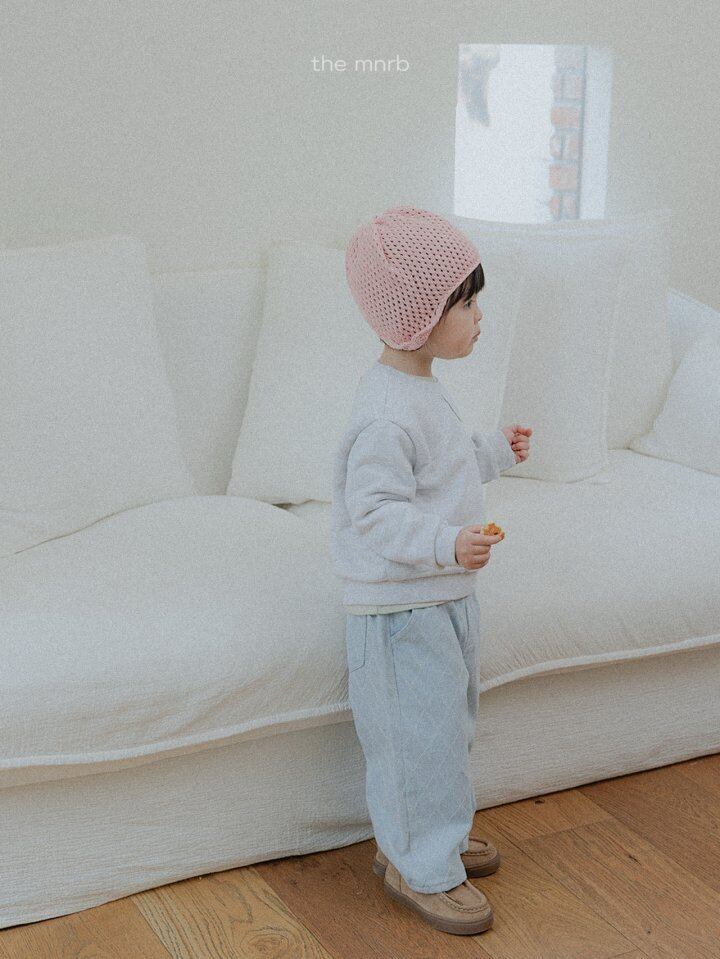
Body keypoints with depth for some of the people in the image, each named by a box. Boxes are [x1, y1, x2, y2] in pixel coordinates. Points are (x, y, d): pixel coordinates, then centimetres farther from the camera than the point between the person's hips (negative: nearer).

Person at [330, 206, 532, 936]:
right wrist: (446, 543, -38)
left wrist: (493, 451, 20)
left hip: (443, 594, 11)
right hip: (399, 606, -11)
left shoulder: (421, 389, 8)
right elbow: (375, 512, -29)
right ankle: (419, 867, 17)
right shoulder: (385, 413, -26)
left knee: (447, 719, 22)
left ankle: (434, 831, 40)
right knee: (419, 731, 1)